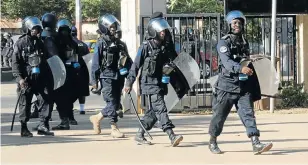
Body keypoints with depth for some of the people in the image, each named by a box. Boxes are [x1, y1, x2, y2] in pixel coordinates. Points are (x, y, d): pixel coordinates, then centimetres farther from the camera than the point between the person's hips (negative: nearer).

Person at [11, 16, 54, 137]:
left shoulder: (39, 43, 15)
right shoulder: (21, 43, -3)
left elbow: (45, 61, 21)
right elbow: (15, 62, -8)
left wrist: (47, 76, 16)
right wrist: (19, 78, -17)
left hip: (40, 78, 5)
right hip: (26, 79, -5)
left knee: (45, 100, -4)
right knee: (25, 104, 1)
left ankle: (43, 126, 1)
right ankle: (24, 129, 9)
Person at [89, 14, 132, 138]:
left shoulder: (120, 44, 13)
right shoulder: (101, 43, -3)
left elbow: (128, 61, 17)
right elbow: (96, 62, -4)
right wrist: (94, 80, -7)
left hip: (119, 77, 6)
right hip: (107, 76, -6)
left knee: (116, 103, 7)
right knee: (112, 102, -9)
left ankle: (97, 118, 22)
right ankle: (114, 129, -2)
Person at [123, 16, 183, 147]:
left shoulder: (165, 46, 9)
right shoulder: (146, 46, -8)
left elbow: (173, 61, 16)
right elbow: (136, 65, -6)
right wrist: (129, 83, -6)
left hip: (161, 83, 7)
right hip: (149, 83, -7)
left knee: (153, 112, 12)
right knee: (160, 109, -14)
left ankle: (139, 135, 24)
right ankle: (172, 136, -21)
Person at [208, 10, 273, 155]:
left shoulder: (244, 43, 13)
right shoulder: (224, 42, -8)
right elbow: (226, 62, -24)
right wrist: (241, 68, -39)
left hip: (244, 86, 5)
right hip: (227, 85, -4)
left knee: (248, 113, -8)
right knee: (219, 115, 7)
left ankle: (256, 144, -17)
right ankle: (212, 142, 25)